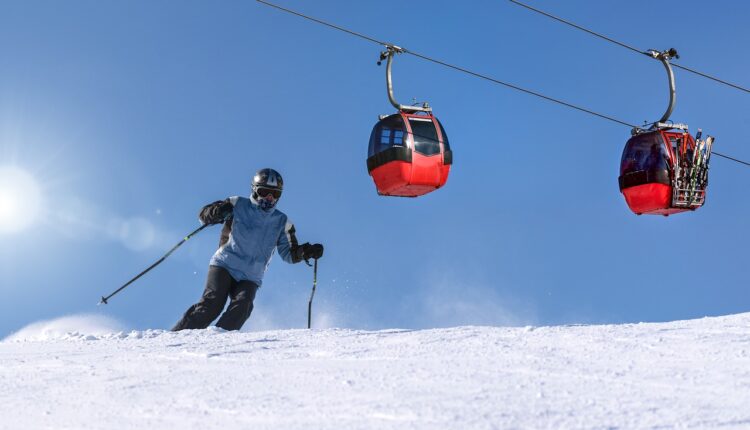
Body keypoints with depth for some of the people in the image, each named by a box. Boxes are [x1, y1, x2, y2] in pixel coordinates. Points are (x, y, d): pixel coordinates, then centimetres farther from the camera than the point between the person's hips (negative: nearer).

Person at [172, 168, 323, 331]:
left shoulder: (281, 222, 12)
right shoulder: (238, 205, 4)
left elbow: (289, 253, 14)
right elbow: (204, 214, 2)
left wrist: (306, 251, -7)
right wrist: (217, 213, -21)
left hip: (250, 278, 2)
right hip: (224, 266, -2)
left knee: (242, 307, -25)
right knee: (213, 303, -22)